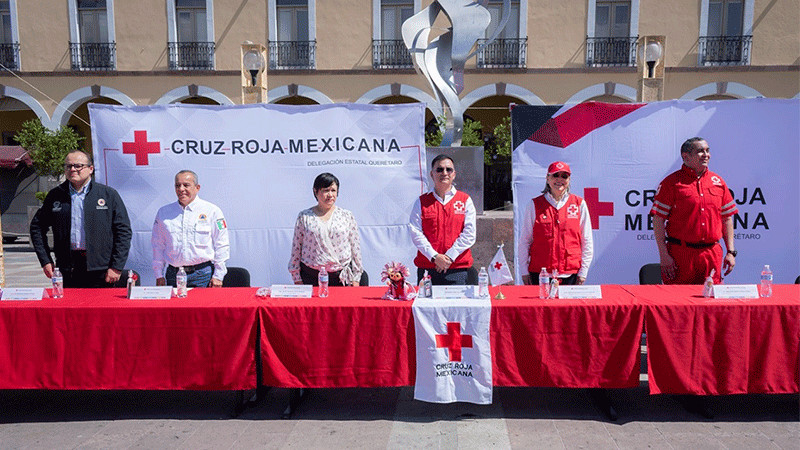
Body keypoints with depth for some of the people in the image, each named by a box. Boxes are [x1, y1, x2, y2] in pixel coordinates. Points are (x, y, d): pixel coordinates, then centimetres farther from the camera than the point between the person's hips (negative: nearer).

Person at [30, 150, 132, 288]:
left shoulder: (109, 195, 3)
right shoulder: (55, 195, 10)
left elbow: (124, 231, -1)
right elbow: (37, 227, 18)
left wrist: (116, 267, -7)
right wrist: (45, 261, 8)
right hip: (66, 270, 2)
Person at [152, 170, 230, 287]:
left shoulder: (212, 211, 1)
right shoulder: (163, 212, 10)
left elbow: (222, 246, 0)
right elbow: (158, 246, 15)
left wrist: (218, 276, -4)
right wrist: (159, 275, 9)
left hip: (202, 274, -2)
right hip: (173, 273, 3)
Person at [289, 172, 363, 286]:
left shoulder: (347, 216, 5)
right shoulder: (304, 217, 4)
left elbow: (355, 247, 7)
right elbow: (296, 248, 6)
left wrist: (355, 278, 4)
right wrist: (297, 279, 3)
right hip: (311, 277, 0)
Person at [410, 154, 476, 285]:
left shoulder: (465, 200, 9)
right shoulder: (422, 202, 9)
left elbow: (469, 234, 0)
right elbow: (415, 233, -1)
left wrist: (450, 256, -9)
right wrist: (434, 256, -12)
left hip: (458, 267, 0)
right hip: (427, 267, 0)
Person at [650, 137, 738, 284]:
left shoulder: (718, 182, 11)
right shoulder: (672, 182, -4)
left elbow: (727, 218, 16)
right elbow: (658, 220, -7)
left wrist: (731, 252, 11)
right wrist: (663, 255, -11)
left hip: (712, 254, 4)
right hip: (680, 254, -4)